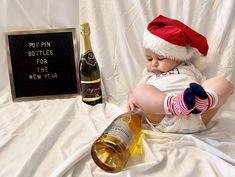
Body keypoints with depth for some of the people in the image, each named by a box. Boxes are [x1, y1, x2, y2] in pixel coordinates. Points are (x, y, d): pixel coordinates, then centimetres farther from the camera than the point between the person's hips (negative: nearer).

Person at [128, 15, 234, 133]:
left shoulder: (187, 68, 32)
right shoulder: (149, 74, 35)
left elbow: (205, 85, 23)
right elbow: (138, 92, 27)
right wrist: (132, 98, 3)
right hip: (163, 119, -1)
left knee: (223, 83, -12)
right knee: (140, 91, -23)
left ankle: (204, 101, -45)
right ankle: (173, 105, -49)